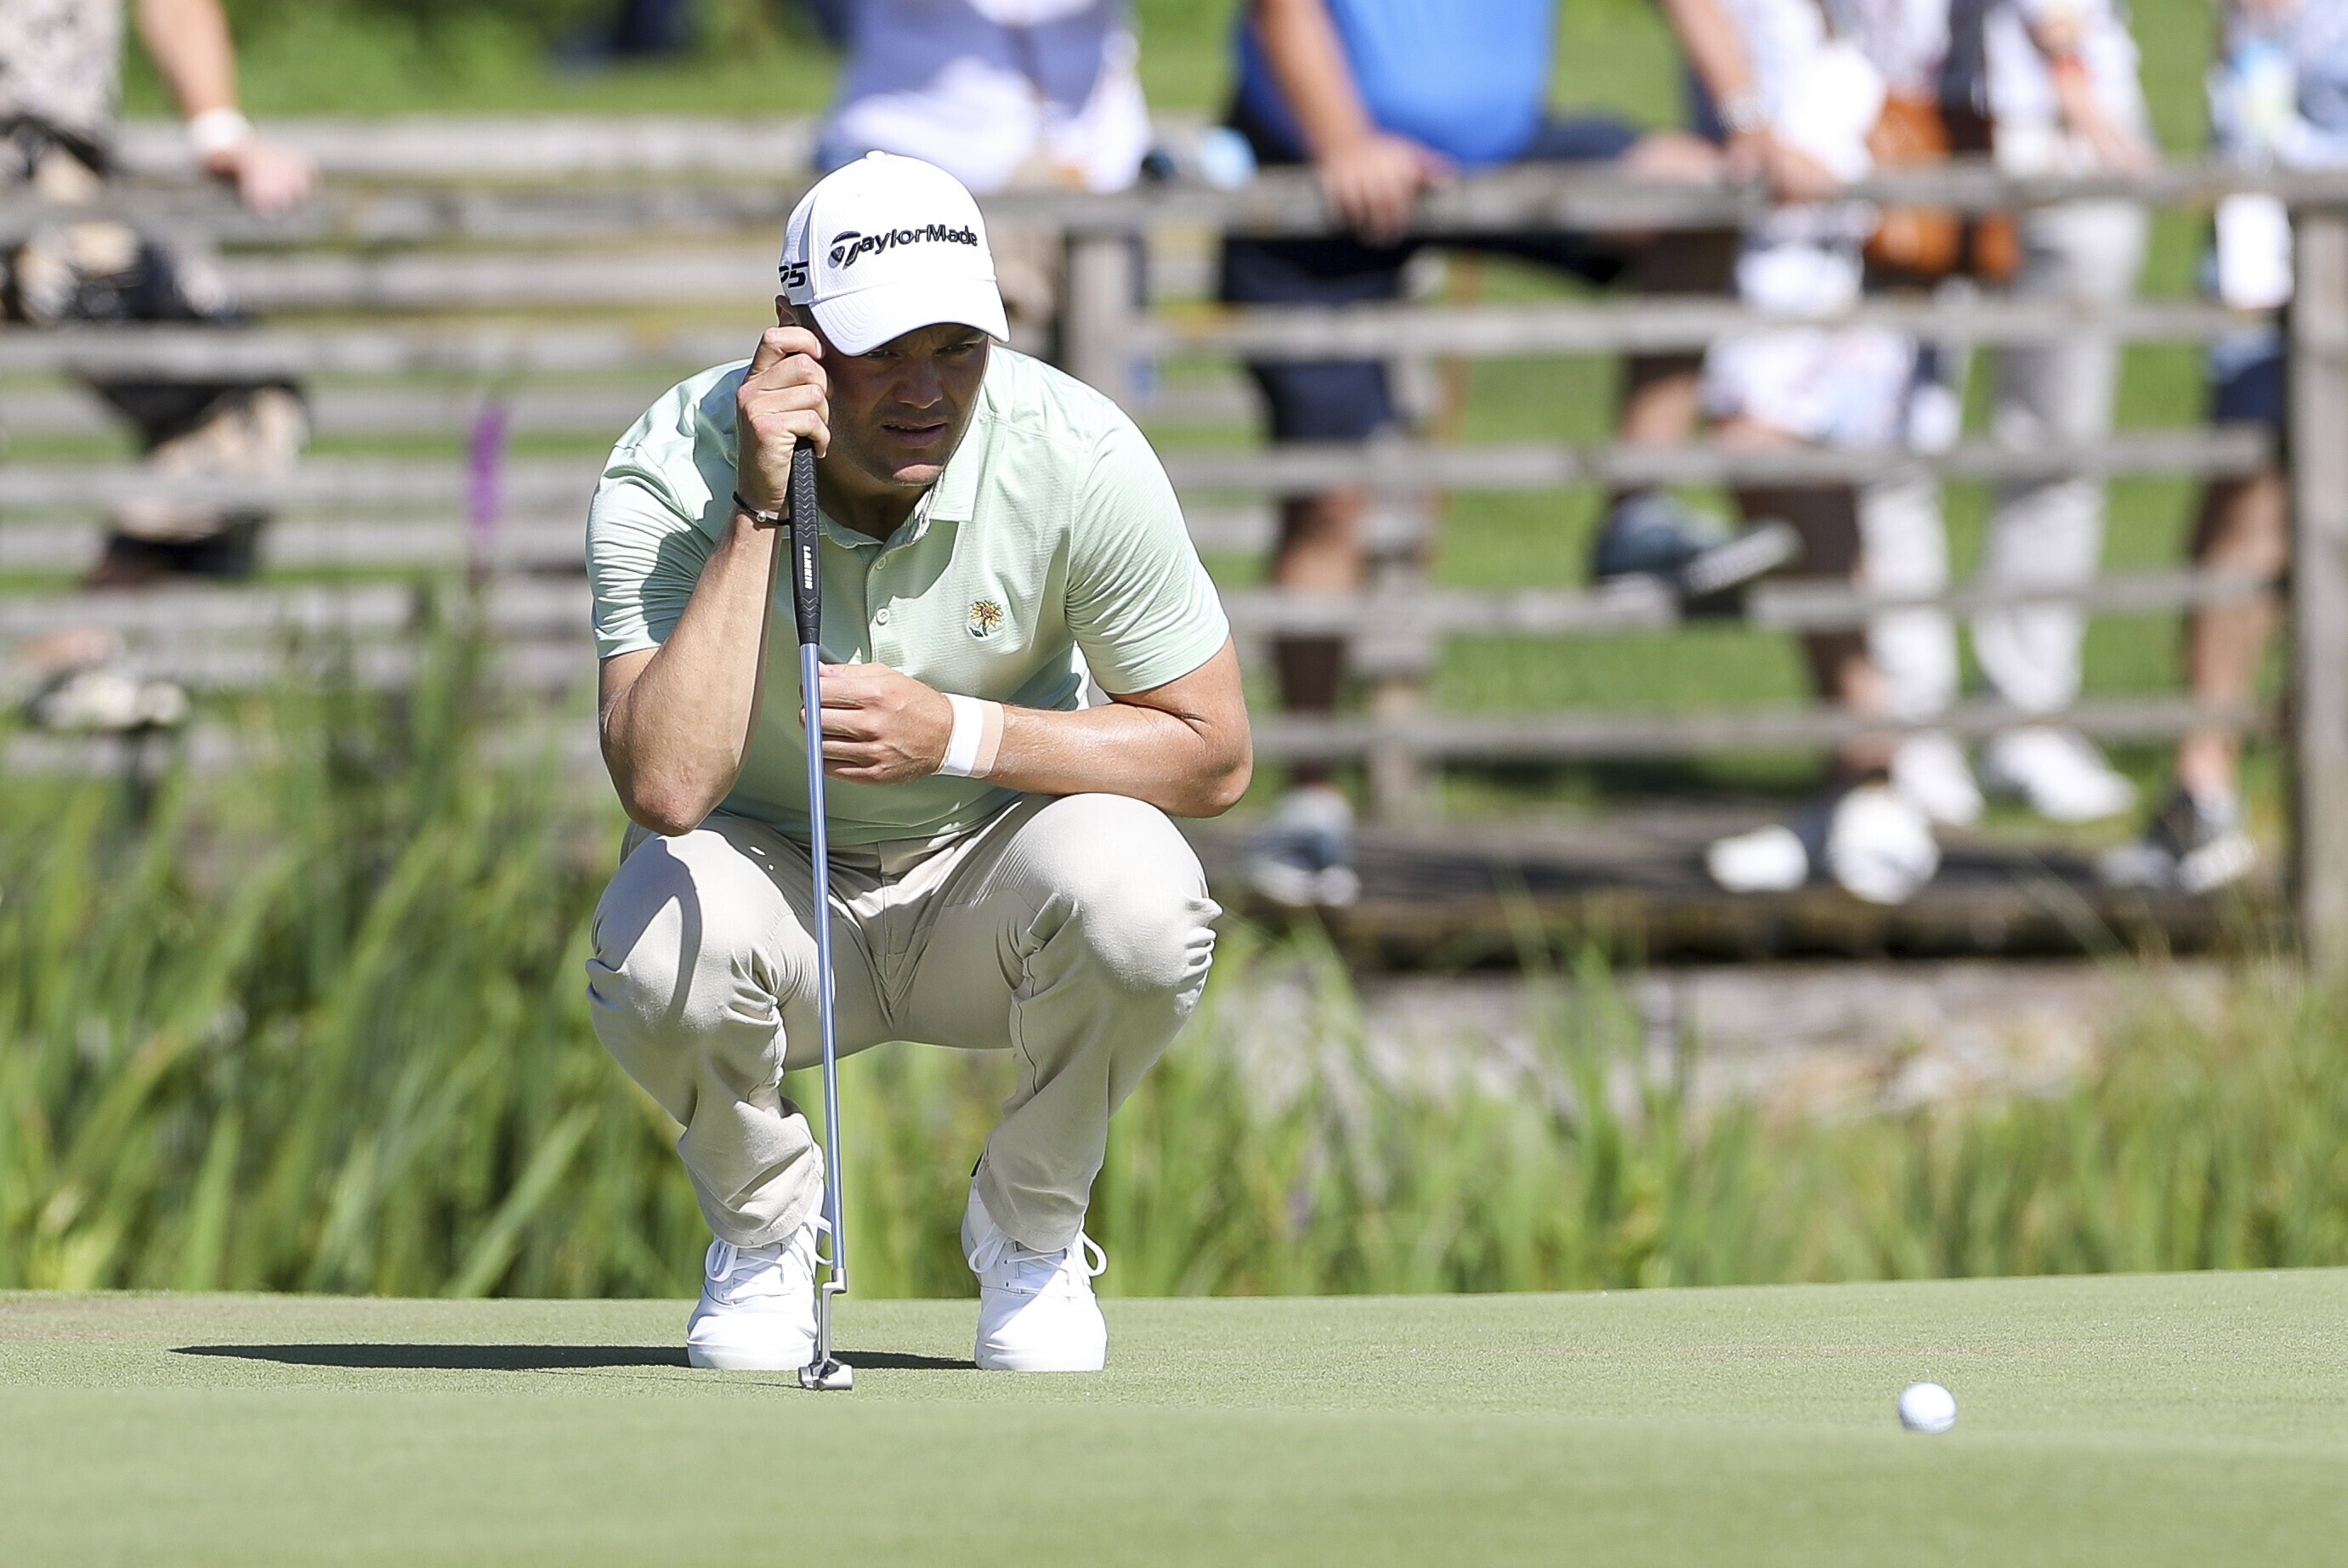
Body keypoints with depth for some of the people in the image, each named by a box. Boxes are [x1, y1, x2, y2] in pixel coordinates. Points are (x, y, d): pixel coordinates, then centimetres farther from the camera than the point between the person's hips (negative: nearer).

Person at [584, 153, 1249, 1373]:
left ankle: (1030, 1227, -2)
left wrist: (961, 734, -27)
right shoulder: (665, 478, -23)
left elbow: (1213, 755, -13)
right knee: (659, 940, -36)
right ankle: (764, 1224, 0)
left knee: (1137, 892, -33)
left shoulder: (1081, 458, -20)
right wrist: (758, 514, -38)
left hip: (984, 882, 1)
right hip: (771, 880, -1)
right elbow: (665, 786, -36)